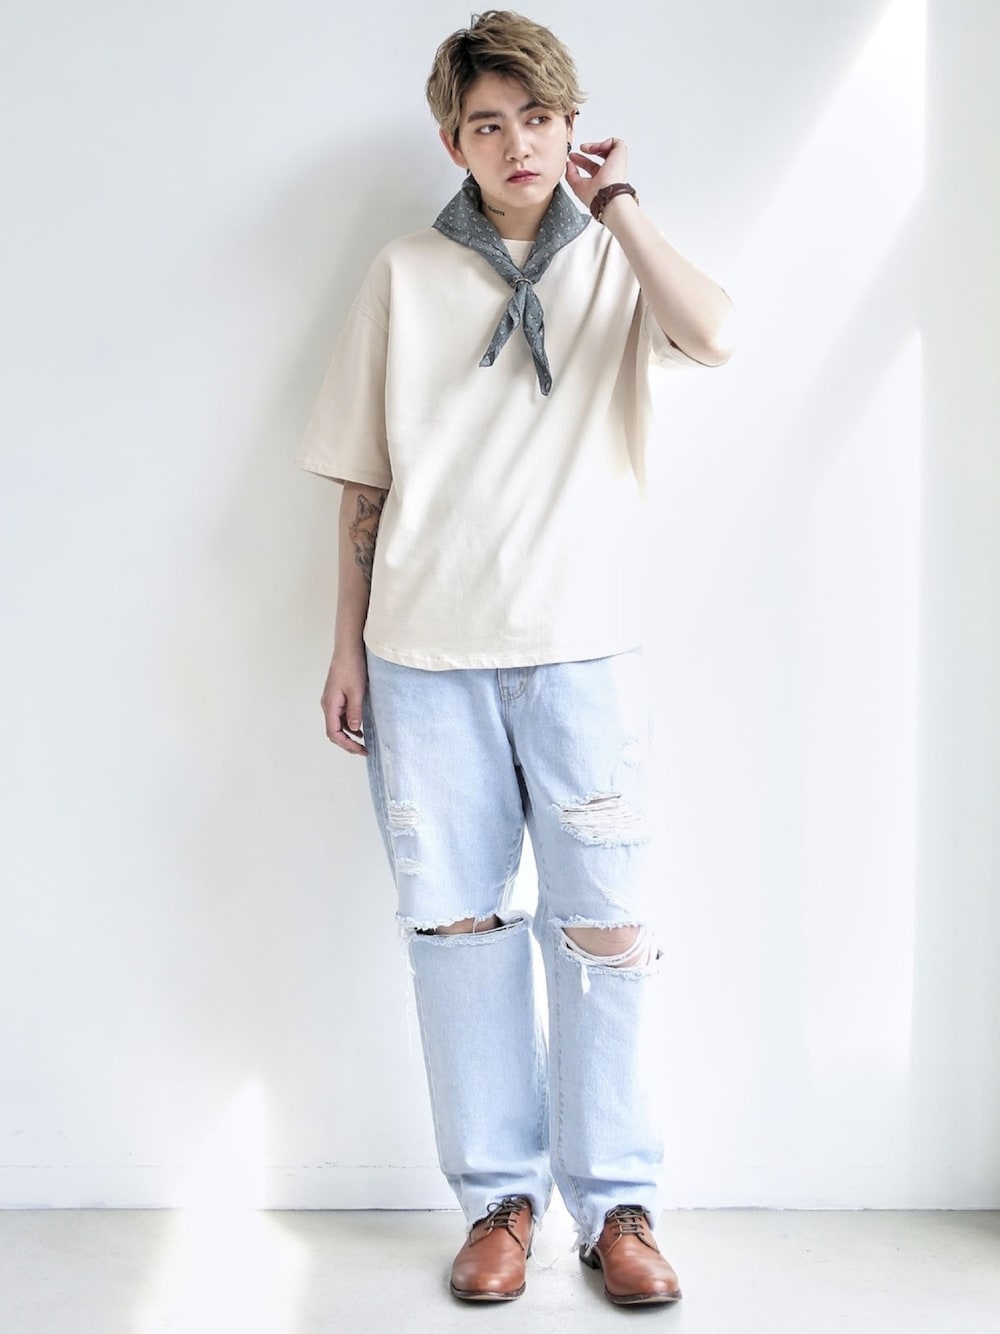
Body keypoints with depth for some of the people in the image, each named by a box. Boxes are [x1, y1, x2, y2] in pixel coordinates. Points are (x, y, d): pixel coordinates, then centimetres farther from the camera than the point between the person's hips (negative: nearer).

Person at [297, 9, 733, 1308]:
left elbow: (714, 335, -16)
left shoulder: (615, 262, 8)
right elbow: (365, 479, 11)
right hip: (424, 650, 1)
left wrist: (616, 201, -7)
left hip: (580, 647, -1)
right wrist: (348, 643, 7)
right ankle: (500, 1194, 18)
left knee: (609, 927, -1)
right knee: (457, 919, 4)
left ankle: (617, 1200, 14)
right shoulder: (405, 276, 11)